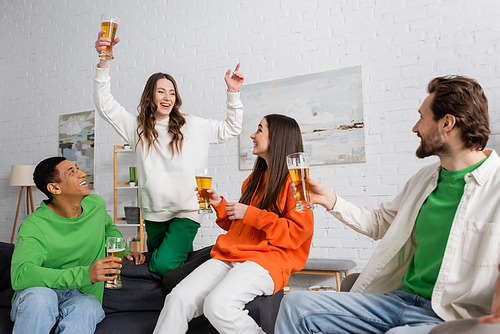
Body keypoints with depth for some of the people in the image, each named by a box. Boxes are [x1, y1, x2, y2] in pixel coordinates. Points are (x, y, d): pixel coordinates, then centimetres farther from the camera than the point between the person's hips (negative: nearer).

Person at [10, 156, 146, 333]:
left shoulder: (96, 205, 2)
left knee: (86, 308, -35)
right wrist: (84, 274, -40)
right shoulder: (34, 226, -16)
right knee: (39, 295, -38)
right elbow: (20, 275, -31)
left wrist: (125, 251, 9)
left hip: (82, 297, 2)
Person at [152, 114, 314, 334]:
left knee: (217, 305, -32)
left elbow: (298, 232, -11)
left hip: (267, 259, -6)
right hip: (229, 256, 7)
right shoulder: (255, 179, 22)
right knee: (178, 299, -16)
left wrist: (249, 214, -9)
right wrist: (219, 205, 11)